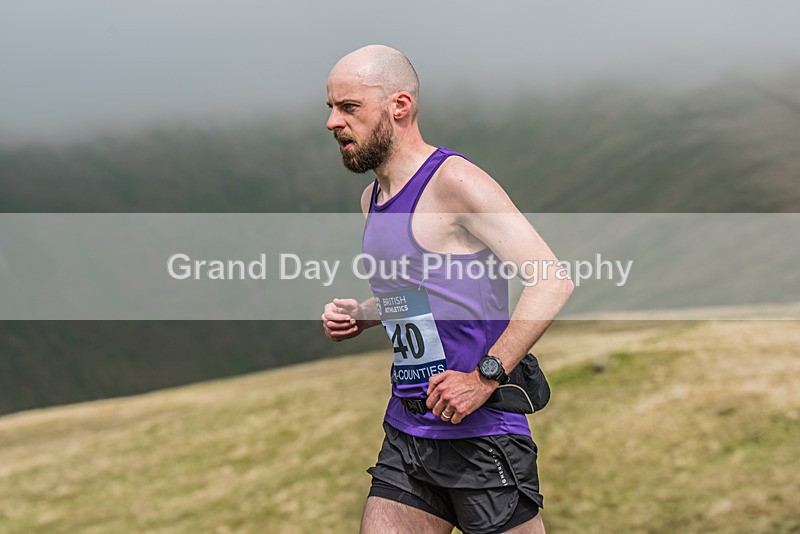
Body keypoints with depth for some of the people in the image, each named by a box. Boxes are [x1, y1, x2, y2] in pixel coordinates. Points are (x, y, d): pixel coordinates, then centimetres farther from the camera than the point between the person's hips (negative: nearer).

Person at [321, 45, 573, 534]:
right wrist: (359, 316, 9)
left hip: (480, 433, -7)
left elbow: (552, 282, -19)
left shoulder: (454, 181, -13)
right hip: (405, 435, 8)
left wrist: (484, 377, -23)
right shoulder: (373, 199, 13)